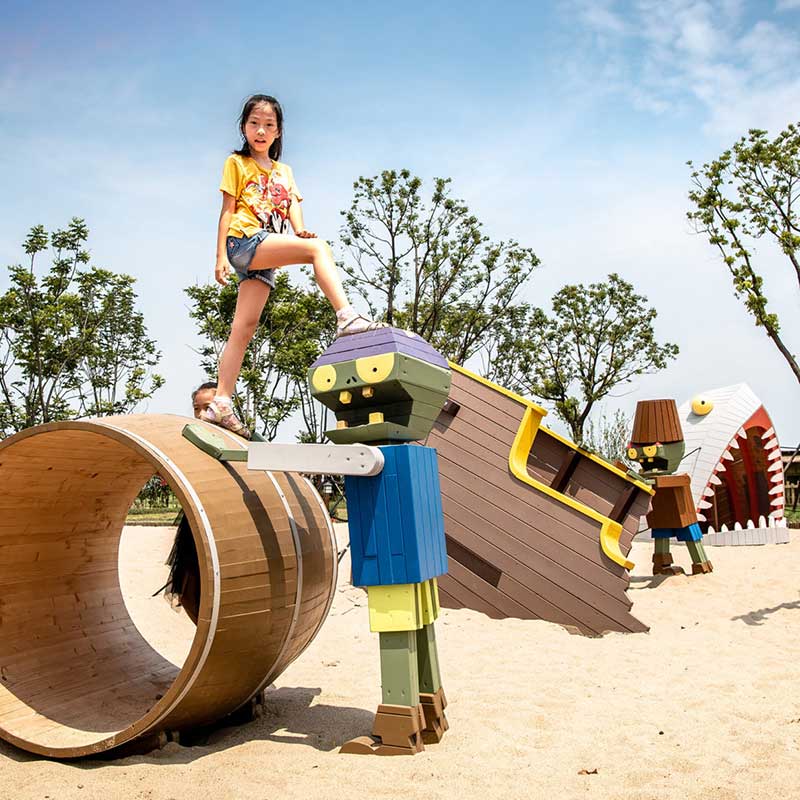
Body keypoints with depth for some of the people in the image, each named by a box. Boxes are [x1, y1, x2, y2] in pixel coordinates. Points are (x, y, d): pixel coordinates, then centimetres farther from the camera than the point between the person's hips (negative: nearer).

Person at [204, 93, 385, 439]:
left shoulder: (284, 171, 26)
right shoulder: (237, 163, 12)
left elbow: (293, 206, 11)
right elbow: (227, 210, 4)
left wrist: (300, 230, -12)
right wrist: (221, 255, -5)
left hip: (266, 257, 5)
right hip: (245, 241, -5)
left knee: (244, 328, -1)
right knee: (318, 247, -26)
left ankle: (220, 404, -1)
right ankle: (347, 318, -39)